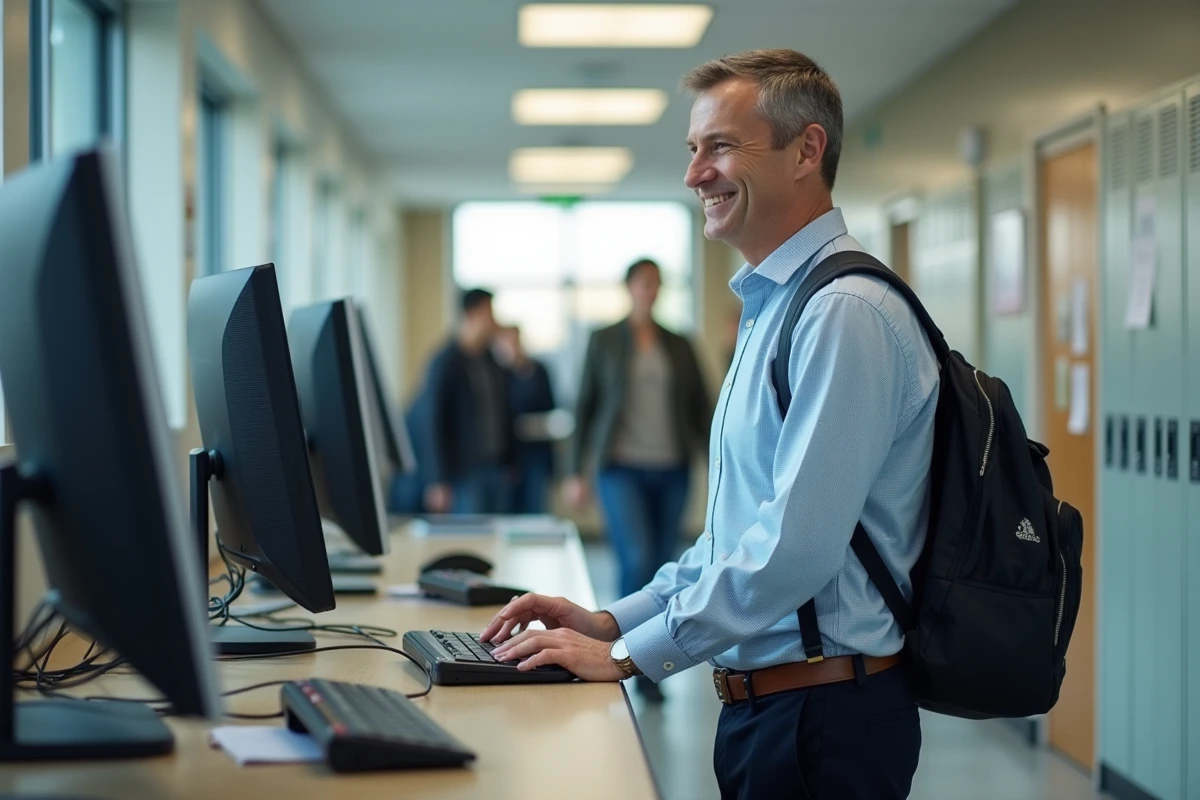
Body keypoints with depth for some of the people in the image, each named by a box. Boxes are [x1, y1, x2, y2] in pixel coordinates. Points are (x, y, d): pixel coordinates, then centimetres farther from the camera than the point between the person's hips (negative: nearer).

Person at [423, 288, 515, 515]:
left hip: (497, 468, 7)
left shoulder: (491, 361, 11)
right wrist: (440, 482, -13)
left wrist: (510, 462, 14)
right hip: (465, 472, -7)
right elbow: (435, 424, -11)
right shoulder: (445, 364, -9)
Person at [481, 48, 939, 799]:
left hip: (826, 714, -9)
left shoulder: (845, 314, -18)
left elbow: (796, 545, -24)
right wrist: (615, 620, 9)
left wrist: (628, 654, -17)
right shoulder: (772, 309, 15)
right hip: (759, 702, 9)